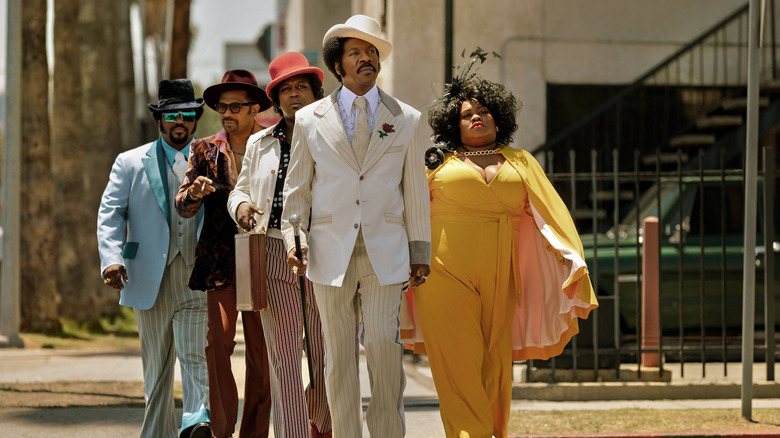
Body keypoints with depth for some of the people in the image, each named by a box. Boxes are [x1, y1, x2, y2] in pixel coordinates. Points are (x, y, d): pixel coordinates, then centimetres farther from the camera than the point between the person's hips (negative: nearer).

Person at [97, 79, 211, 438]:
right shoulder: (130, 163, 11)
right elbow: (110, 214, 2)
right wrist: (111, 259, -13)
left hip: (196, 277, -1)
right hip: (150, 282, 1)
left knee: (195, 356, -16)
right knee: (156, 366, 7)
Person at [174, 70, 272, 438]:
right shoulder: (204, 151, 9)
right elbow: (183, 208, 3)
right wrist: (195, 192, -18)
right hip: (218, 265, 0)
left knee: (262, 353, 2)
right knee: (217, 345, -14)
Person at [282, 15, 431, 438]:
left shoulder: (406, 120, 10)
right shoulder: (309, 120, 8)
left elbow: (415, 190, 13)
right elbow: (296, 189, 11)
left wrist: (420, 251, 12)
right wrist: (294, 238, -3)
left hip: (386, 251, 0)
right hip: (331, 251, 0)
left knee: (384, 344, -10)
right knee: (339, 354, 1)